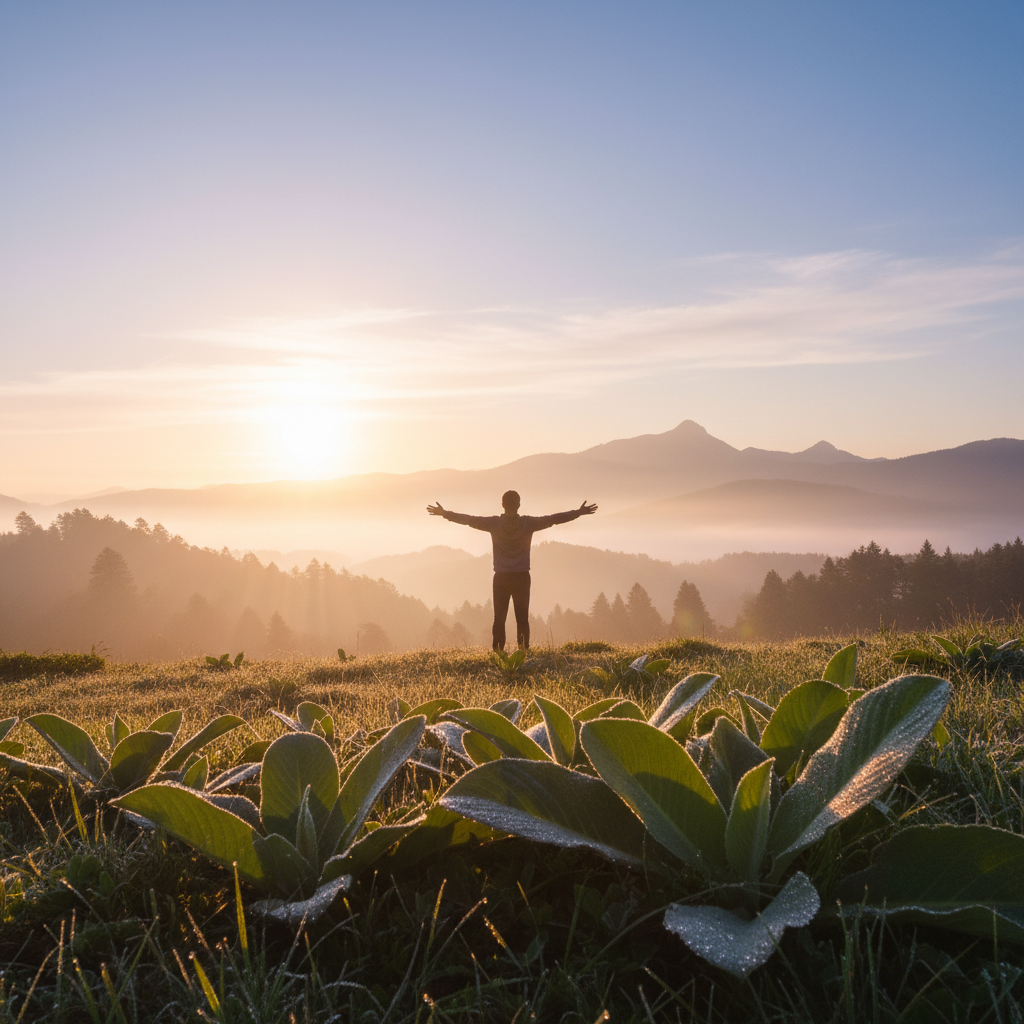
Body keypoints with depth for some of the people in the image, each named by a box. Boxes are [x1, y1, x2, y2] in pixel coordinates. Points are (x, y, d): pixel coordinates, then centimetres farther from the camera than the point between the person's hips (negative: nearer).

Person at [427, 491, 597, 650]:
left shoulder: (494, 523, -4)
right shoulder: (528, 523, -5)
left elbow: (469, 519, 1)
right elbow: (554, 519, -1)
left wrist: (445, 513, 11)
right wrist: (579, 512, 7)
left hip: (501, 578, 0)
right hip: (522, 578, 0)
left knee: (499, 619, 5)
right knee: (522, 619, 4)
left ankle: (498, 652, -1)